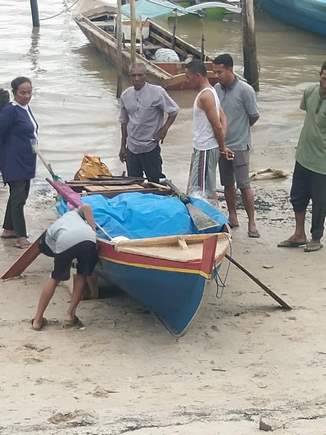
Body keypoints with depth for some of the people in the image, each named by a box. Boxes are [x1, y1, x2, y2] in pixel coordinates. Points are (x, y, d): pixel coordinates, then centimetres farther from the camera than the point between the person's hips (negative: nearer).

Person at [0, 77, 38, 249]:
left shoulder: (26, 109, 8)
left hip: (26, 162, 9)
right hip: (14, 162, -9)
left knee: (20, 195, 17)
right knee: (18, 197, -6)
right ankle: (21, 237, -2)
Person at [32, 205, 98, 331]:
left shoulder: (49, 233, 38)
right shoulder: (73, 213, 42)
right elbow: (86, 207, 21)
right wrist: (93, 229, 23)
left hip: (65, 242, 0)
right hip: (88, 238, 0)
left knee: (55, 278, 21)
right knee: (81, 275, 24)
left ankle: (37, 320, 27)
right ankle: (70, 315, 22)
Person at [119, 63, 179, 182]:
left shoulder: (157, 92, -11)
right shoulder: (125, 95, 4)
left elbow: (174, 111, 0)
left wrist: (164, 129, -12)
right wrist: (123, 147, 15)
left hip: (150, 147, -4)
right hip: (131, 149, 4)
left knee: (156, 183, 1)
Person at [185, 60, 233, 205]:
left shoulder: (205, 96, -19)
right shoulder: (210, 91, 12)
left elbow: (217, 125, -21)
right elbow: (223, 118, 12)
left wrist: (222, 147, -9)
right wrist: (222, 146, 3)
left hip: (205, 150, -10)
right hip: (202, 148, 10)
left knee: (199, 191, -7)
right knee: (208, 189, 16)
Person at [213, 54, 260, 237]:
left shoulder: (245, 90, -14)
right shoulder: (216, 90, 1)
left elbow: (254, 117, -5)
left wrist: (240, 130, 8)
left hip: (239, 146, -5)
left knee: (244, 185, -3)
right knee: (228, 183, 14)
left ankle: (252, 222, 5)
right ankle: (232, 216, 27)